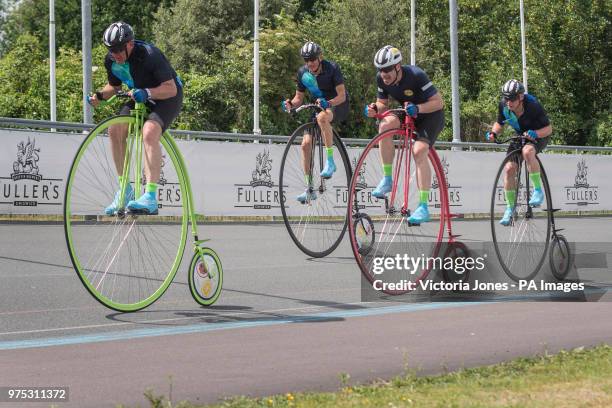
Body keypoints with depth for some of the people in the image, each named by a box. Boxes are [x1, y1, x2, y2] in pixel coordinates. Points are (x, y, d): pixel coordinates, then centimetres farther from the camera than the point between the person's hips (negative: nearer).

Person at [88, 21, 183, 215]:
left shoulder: (149, 55, -29)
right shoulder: (111, 61, -10)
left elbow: (171, 88, -28)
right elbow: (114, 86, 8)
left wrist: (147, 92, -44)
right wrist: (100, 95, -12)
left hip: (168, 97, -6)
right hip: (139, 97, 6)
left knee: (149, 132, -33)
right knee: (115, 129, -18)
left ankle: (151, 196, -36)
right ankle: (125, 189, -6)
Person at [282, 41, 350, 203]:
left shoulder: (332, 68, -20)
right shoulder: (303, 72, -5)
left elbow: (342, 95, -23)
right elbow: (299, 97, 4)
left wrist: (328, 103, -42)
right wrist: (291, 103, -19)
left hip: (338, 105, -6)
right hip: (318, 106, 6)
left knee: (322, 117, -41)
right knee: (306, 144, -9)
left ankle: (330, 161, -30)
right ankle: (309, 189, -1)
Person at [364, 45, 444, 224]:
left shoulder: (415, 75, -29)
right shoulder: (381, 79, -12)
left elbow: (438, 102, -25)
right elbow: (383, 104, 1)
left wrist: (417, 108, -41)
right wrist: (375, 109, -23)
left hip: (431, 115, -5)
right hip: (409, 115, 5)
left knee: (419, 151, -26)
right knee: (385, 125, -26)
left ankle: (423, 207, -25)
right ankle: (387, 179, -15)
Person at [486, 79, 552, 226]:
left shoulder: (533, 106, -30)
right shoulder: (503, 106, -18)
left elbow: (549, 128, -22)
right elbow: (500, 124, 1)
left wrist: (535, 133, -42)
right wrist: (493, 133, -21)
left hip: (539, 136, -5)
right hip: (520, 136, 5)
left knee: (527, 152, -38)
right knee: (509, 168, -13)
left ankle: (538, 190, -24)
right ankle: (510, 208, 1)